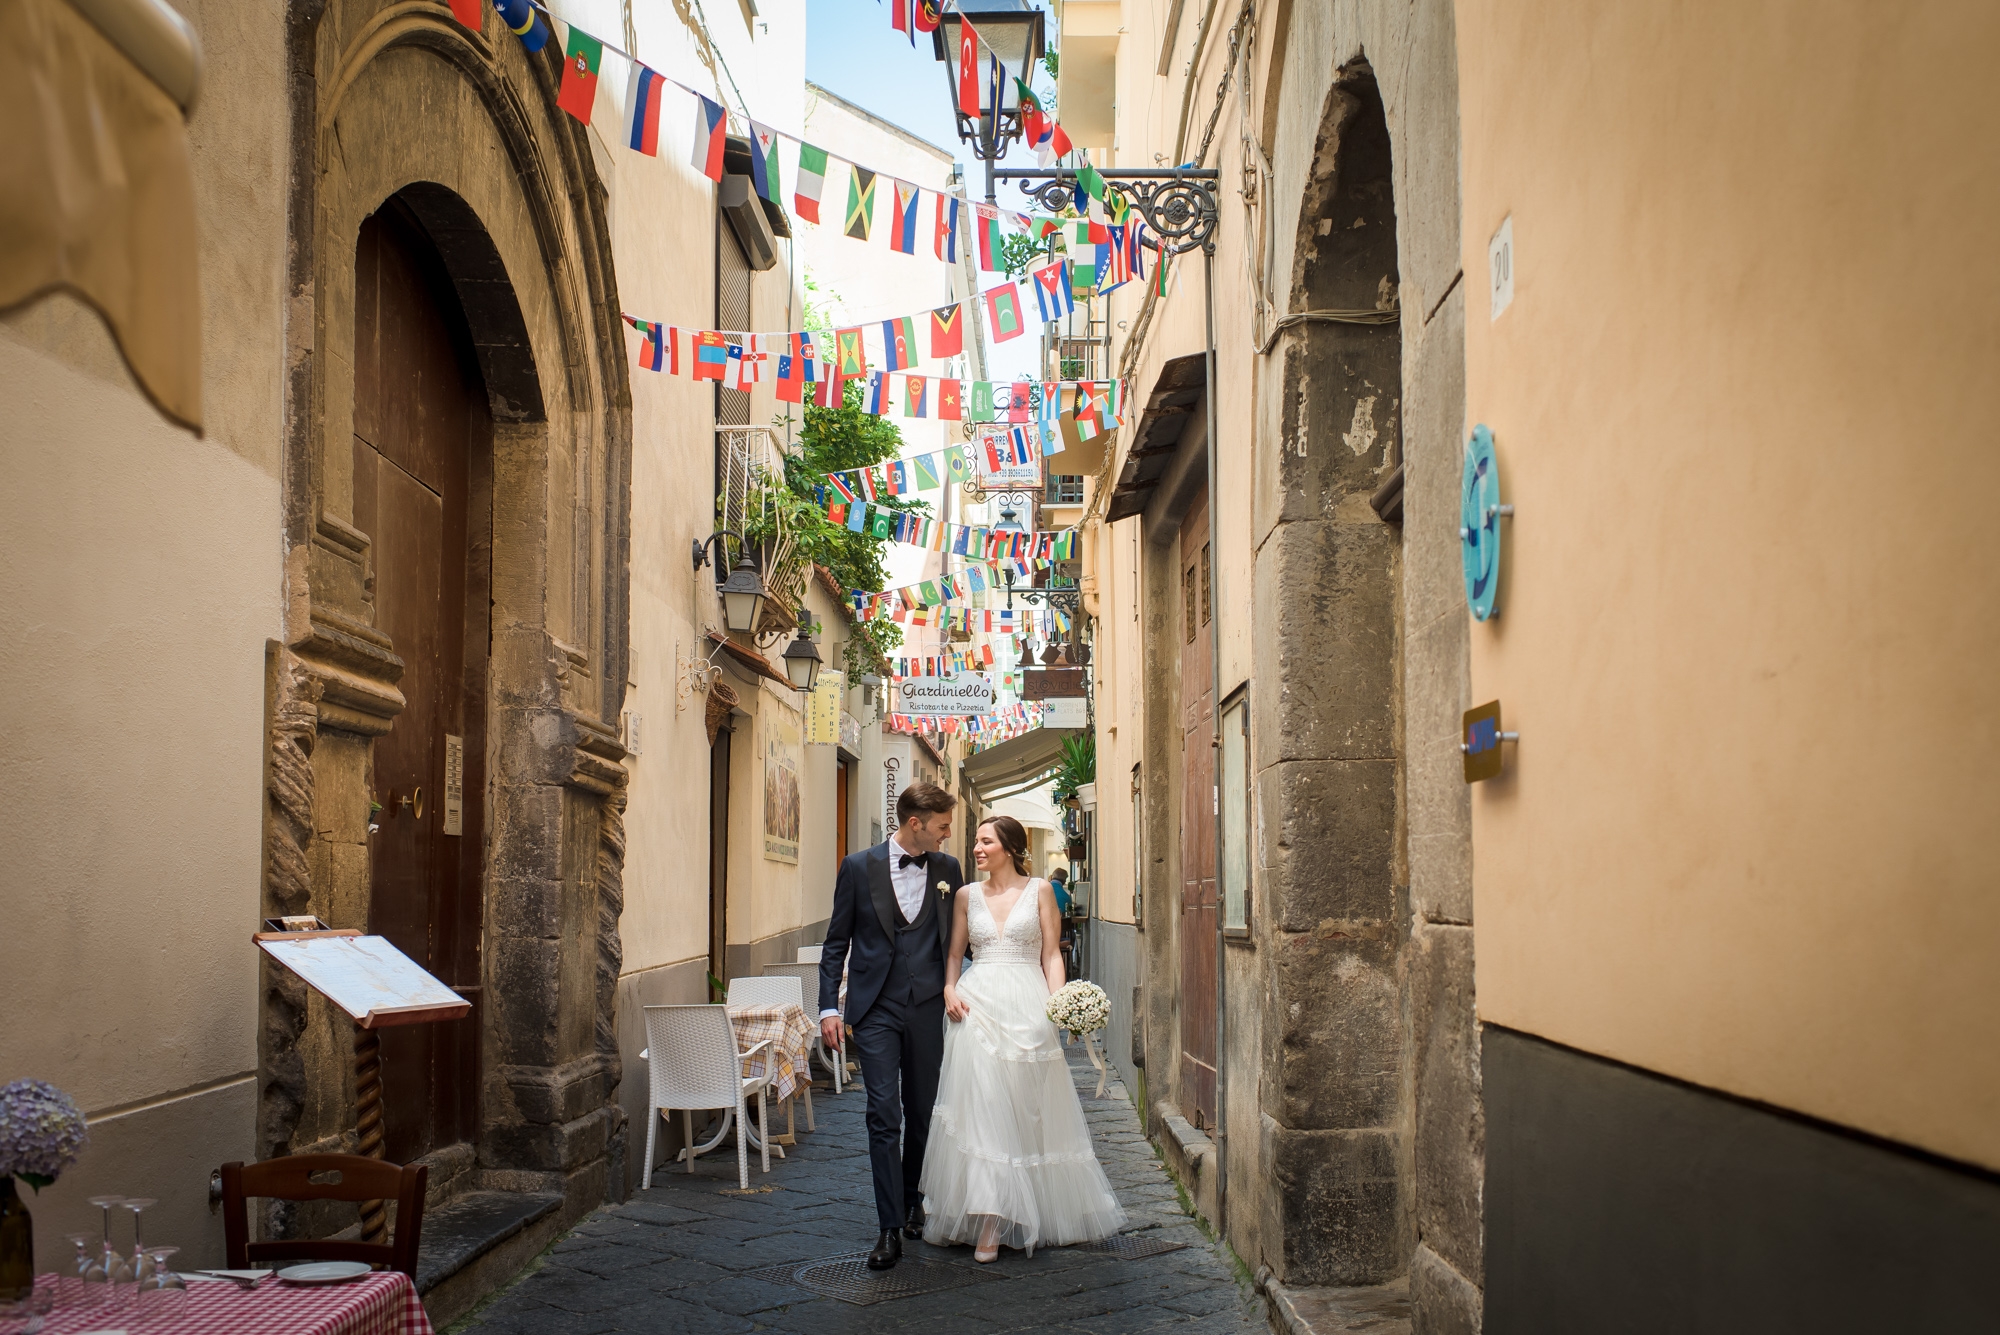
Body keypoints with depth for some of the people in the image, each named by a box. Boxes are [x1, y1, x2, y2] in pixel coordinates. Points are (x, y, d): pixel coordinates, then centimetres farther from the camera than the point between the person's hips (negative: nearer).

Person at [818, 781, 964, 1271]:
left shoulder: (948, 869, 5)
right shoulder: (859, 867, -1)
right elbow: (836, 942, 2)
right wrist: (829, 1007, -3)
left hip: (927, 1009, 3)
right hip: (875, 1008, -2)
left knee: (922, 1113, 12)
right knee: (883, 1115, -8)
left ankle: (912, 1201, 32)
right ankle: (890, 1228, -6)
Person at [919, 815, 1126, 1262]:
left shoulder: (1039, 890, 5)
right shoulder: (968, 896, 11)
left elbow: (1051, 955, 3)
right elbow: (953, 952, 14)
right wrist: (949, 989, -4)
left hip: (1026, 1008, -2)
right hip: (978, 1006, 2)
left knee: (1027, 1111, 1)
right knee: (981, 1109, -5)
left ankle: (1038, 1212, 9)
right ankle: (988, 1221, 1)